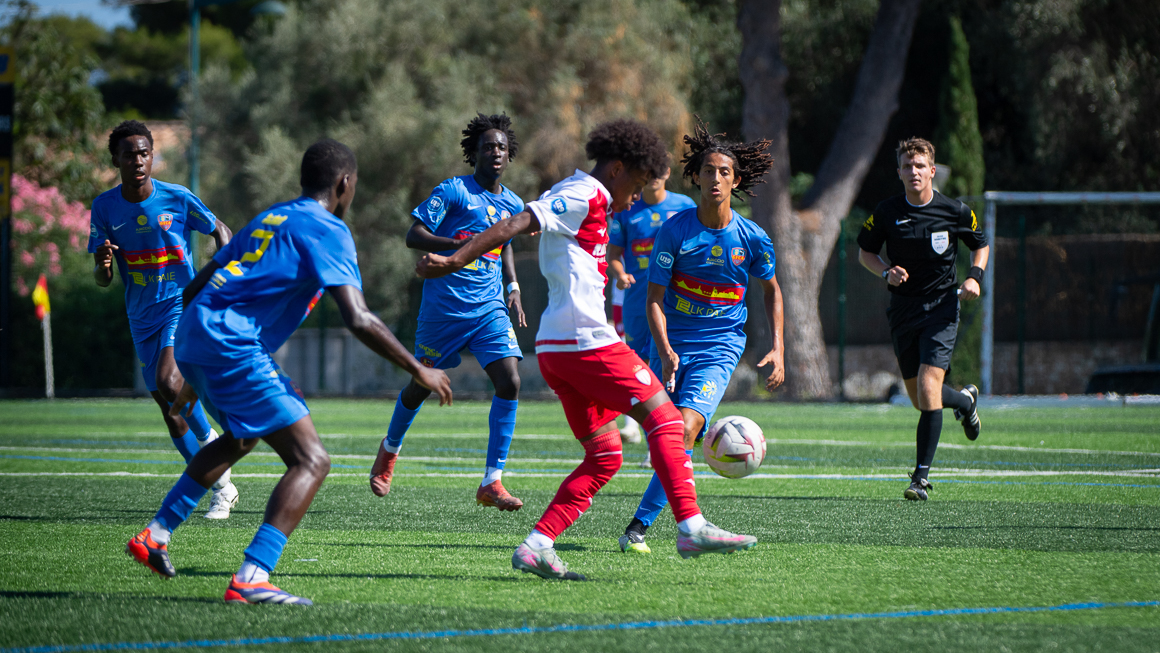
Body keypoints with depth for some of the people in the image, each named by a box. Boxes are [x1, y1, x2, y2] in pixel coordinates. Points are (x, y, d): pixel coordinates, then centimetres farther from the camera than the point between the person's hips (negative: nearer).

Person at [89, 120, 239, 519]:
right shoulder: (105, 207, -4)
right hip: (142, 317, 4)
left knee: (168, 383, -28)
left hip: (182, 303, -4)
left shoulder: (177, 199, -11)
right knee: (168, 408, 4)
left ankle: (211, 441, -1)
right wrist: (103, 265, -24)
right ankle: (221, 487, 17)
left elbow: (219, 230, 6)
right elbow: (102, 281, -1)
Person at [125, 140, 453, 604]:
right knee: (310, 461, -10)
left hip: (192, 338, 9)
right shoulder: (327, 230, -2)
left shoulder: (270, 218, 25)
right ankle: (251, 579, -24)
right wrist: (418, 370, -3)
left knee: (240, 437, 36)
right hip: (234, 347, -9)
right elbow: (358, 320, -13)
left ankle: (155, 535, 35)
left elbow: (195, 289, 28)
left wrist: (195, 375, 36)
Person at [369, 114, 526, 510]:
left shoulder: (513, 205, 11)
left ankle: (492, 483, -11)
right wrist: (460, 244, -27)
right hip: (443, 308, -4)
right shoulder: (453, 191, -8)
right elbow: (414, 236, -13)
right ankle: (390, 450, 39)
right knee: (422, 385, 8)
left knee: (509, 382, -14)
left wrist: (513, 289, 16)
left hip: (490, 309, 4)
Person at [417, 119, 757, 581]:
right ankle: (691, 529, -5)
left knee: (606, 455, 9)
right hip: (586, 340, -10)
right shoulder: (586, 196, -8)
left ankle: (537, 546, -1)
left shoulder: (578, 196, 21)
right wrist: (455, 261, -25)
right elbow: (514, 226, -17)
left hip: (555, 349, 10)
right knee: (665, 420, -2)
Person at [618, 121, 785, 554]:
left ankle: (639, 525, -14)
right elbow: (654, 299, -7)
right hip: (671, 344, 1)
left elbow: (771, 290, 14)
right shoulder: (674, 230, -7)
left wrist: (778, 350, 6)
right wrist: (666, 352, -22)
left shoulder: (752, 239, -4)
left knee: (684, 431, -19)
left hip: (720, 348, -1)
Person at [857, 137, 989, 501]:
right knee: (919, 399, 11)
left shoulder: (955, 212, -4)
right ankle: (964, 400, 46)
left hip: (941, 308, -3)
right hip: (903, 311, 3)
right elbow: (865, 252, 10)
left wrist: (975, 276, -7)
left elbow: (981, 245, 12)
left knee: (928, 389, -18)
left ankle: (922, 475, -11)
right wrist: (886, 273, -10)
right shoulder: (887, 212, -2)